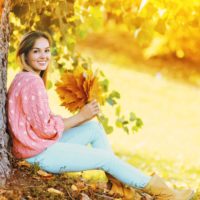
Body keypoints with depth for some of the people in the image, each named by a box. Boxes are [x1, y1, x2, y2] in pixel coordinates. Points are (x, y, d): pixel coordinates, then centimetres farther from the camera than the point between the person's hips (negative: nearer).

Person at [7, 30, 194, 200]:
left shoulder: (22, 80, 12)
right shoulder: (32, 82, -19)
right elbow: (45, 129, -21)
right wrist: (80, 116, -9)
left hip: (42, 146, 9)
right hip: (40, 153, -9)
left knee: (94, 127, 14)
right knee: (107, 158, -3)